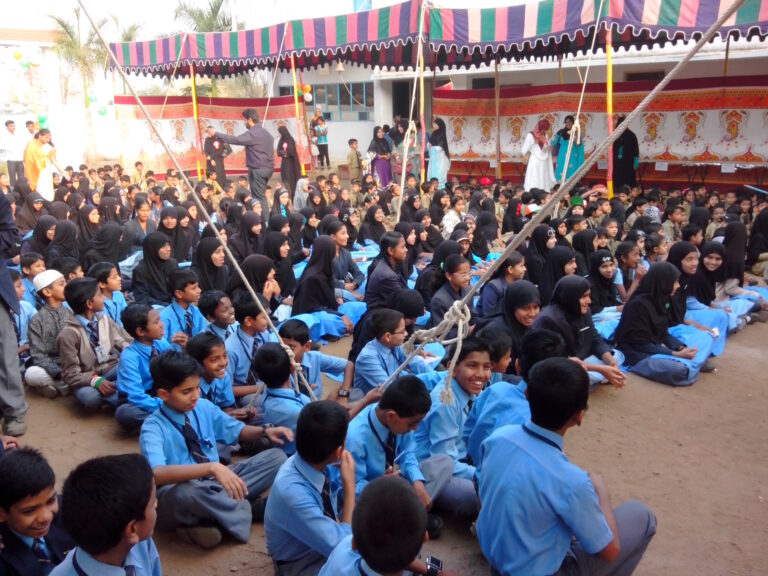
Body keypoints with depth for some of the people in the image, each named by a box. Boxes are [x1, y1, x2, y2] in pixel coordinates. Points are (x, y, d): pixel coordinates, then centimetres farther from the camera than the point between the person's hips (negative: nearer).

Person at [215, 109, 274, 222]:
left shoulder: (251, 134, -15)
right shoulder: (265, 133, 14)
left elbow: (234, 140, -19)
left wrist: (216, 134, -10)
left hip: (258, 170, -9)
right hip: (267, 168, 9)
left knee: (259, 198, -5)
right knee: (260, 196, 14)